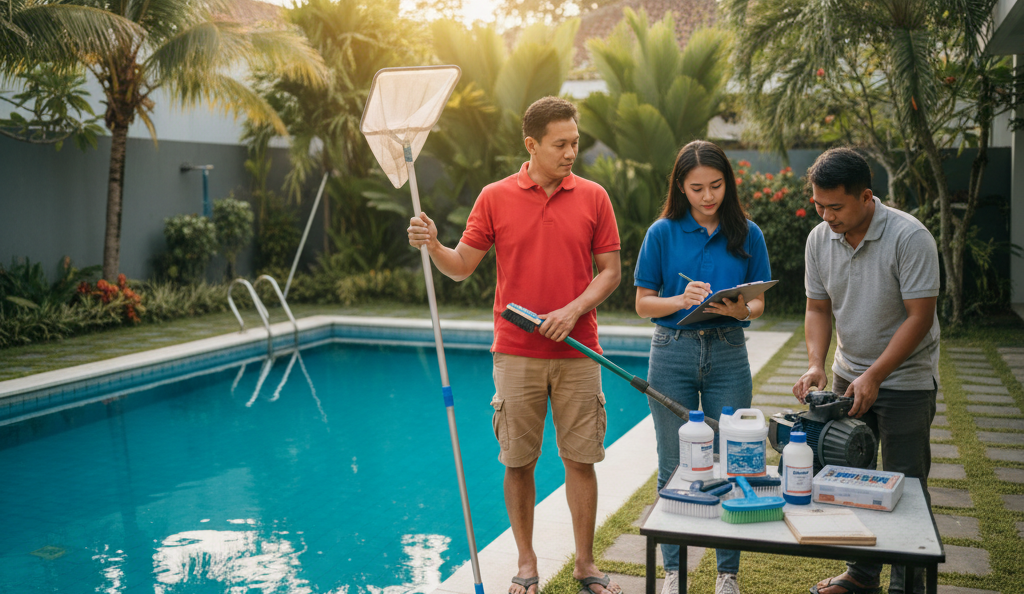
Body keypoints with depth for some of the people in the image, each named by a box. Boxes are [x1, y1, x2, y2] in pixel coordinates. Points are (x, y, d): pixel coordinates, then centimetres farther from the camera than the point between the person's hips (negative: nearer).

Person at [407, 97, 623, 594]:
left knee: (580, 459, 5)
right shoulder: (495, 198, 2)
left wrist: (573, 310, -11)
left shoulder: (593, 197, 3)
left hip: (577, 352, 1)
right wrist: (432, 246, -18)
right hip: (516, 353, 0)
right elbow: (462, 266, 2)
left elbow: (610, 270, 4)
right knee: (518, 461, 6)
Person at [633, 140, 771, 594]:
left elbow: (758, 305, 6)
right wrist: (682, 300, -18)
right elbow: (643, 304, 0)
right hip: (673, 353, -1)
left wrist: (740, 310, -16)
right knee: (674, 467, 7)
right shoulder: (663, 233, -2)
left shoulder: (747, 234, 3)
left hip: (727, 355, 1)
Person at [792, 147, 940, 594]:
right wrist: (816, 365, -11)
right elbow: (818, 308, 4)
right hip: (849, 373, 5)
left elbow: (919, 317, -20)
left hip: (905, 378, -5)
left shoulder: (909, 237, -20)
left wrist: (873, 377, -23)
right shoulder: (819, 238, -3)